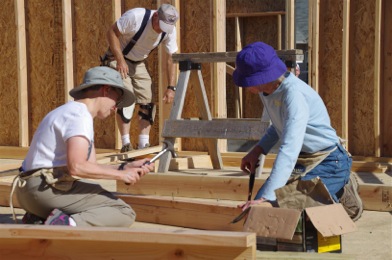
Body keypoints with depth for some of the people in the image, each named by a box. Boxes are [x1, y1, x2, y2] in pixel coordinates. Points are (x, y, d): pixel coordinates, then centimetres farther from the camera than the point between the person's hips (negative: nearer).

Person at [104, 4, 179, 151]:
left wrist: (171, 87, -15)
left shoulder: (169, 30, -14)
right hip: (118, 59, -5)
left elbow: (171, 58, -9)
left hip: (139, 64, 5)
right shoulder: (135, 17, -29)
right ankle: (126, 145, -15)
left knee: (148, 101, -3)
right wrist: (120, 60, -29)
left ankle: (144, 145, 3)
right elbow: (111, 32, -21)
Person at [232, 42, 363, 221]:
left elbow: (289, 150, -40)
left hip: (328, 163, -9)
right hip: (301, 160, 9)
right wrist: (258, 150, 2)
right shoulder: (266, 89, -4)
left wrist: (265, 197, -47)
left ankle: (341, 197, 2)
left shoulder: (294, 95, -32)